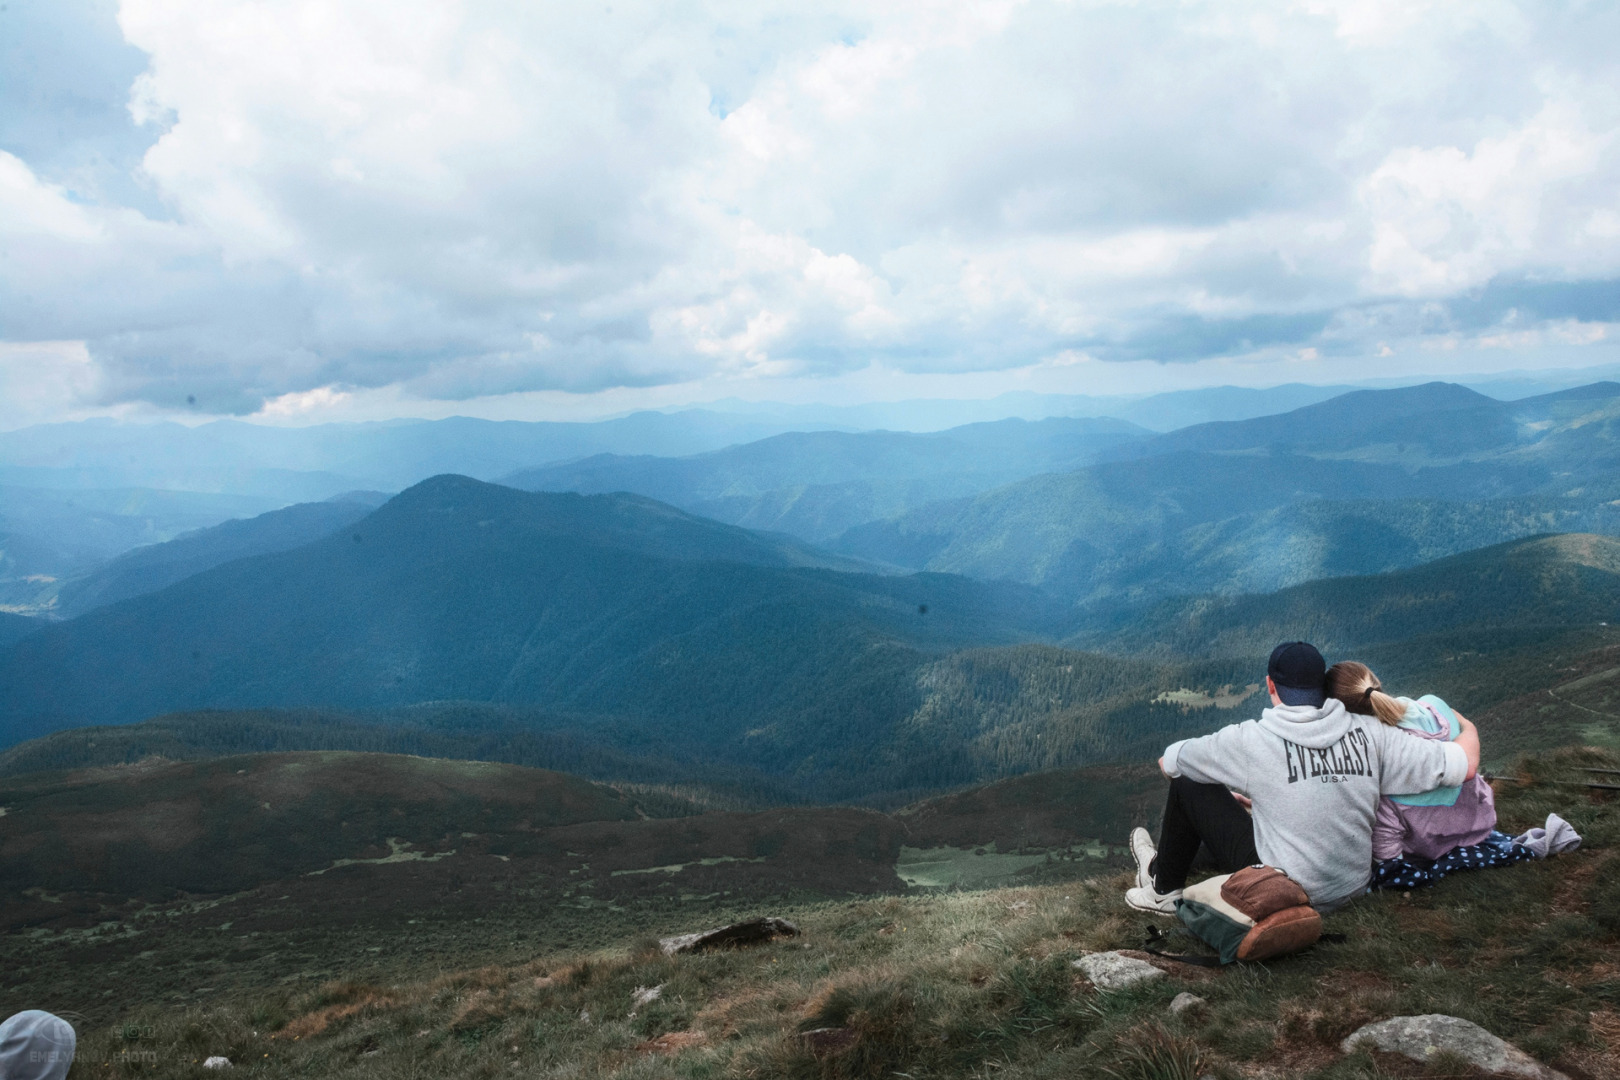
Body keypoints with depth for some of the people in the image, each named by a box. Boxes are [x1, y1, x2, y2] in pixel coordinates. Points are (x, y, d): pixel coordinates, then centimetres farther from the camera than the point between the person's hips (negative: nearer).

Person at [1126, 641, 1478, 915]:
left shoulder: (1250, 740, -15)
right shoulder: (1369, 734, -7)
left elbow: (1168, 762, -1)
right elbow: (1465, 766, -2)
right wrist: (1468, 730, 21)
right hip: (1350, 888, 6)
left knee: (1188, 783, 8)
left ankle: (1165, 889, 27)